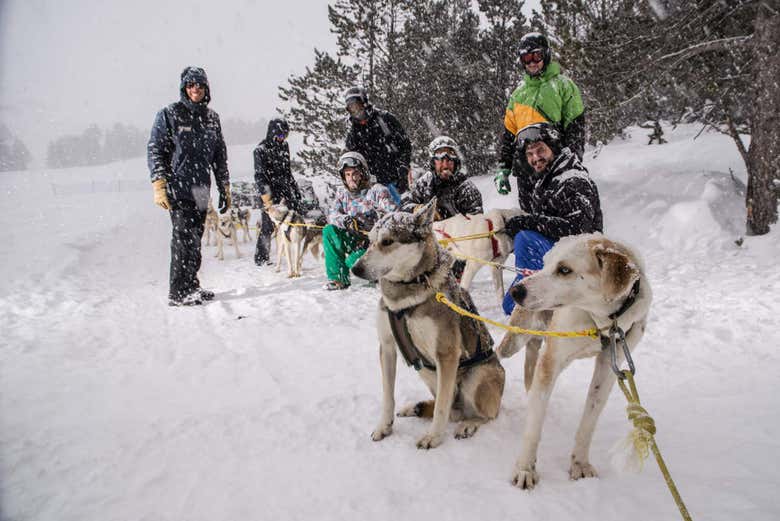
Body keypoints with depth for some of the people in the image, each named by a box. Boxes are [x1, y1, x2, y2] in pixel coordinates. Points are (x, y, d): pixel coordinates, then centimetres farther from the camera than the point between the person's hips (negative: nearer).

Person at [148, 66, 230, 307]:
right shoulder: (169, 114, -1)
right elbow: (155, 150, -4)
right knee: (185, 237, -11)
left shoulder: (212, 118, 15)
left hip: (201, 190, 5)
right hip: (179, 188, -5)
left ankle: (191, 286, 18)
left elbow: (220, 156, 20)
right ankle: (178, 292, -5)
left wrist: (224, 188, 17)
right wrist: (159, 185, -13)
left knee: (195, 237, 8)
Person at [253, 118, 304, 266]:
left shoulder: (284, 145, 12)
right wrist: (266, 196, -19)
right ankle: (261, 258, 6)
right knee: (268, 225, -6)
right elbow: (260, 175, -12)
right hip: (270, 192, -6)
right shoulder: (261, 150, -8)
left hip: (286, 190, 7)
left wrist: (295, 188, 19)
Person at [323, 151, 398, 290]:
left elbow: (393, 212, -15)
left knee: (354, 262, -30)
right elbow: (332, 215, -6)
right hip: (354, 241, 5)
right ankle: (338, 279, -15)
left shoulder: (377, 190, -5)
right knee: (329, 231, -19)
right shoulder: (342, 194, 9)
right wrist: (345, 220, -28)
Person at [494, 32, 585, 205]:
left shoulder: (563, 85, 3)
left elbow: (576, 129, -4)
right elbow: (508, 134, 19)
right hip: (525, 170, 5)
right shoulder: (518, 93, 18)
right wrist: (503, 169, 12)